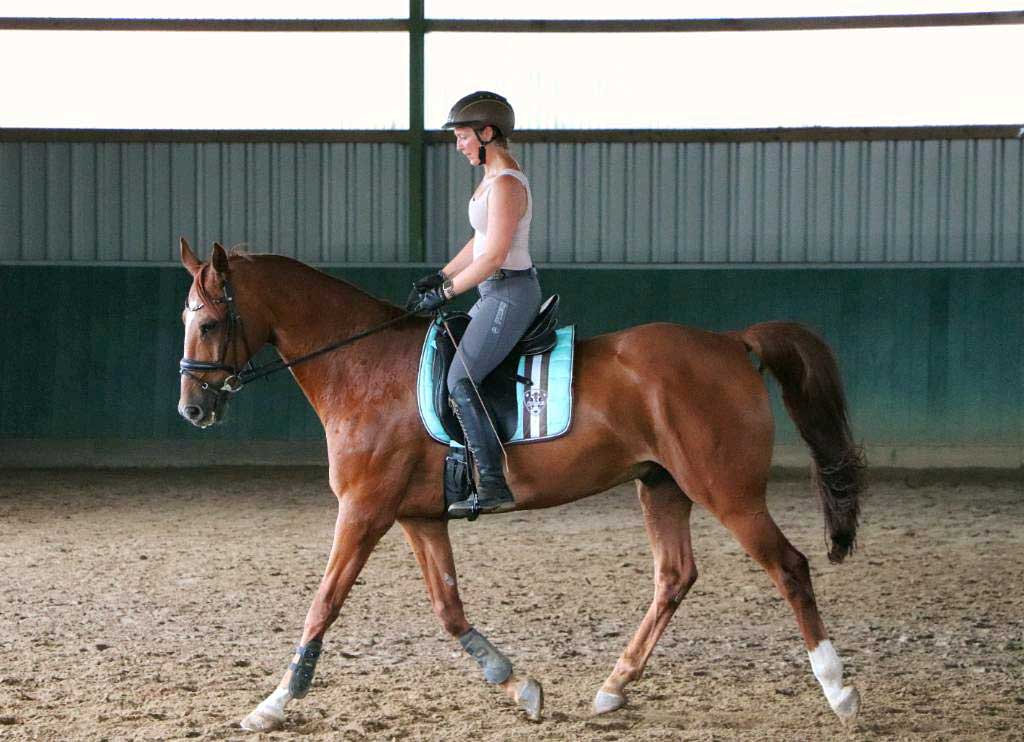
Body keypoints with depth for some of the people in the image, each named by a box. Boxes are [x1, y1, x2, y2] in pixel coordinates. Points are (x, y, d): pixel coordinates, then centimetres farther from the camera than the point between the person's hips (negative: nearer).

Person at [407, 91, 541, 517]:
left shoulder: (506, 185, -18)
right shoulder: (493, 178, 14)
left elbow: (494, 256, -22)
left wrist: (445, 293, -17)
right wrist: (440, 277, 13)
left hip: (510, 295, -11)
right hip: (496, 294, 11)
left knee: (460, 381, -17)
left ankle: (494, 487, -20)